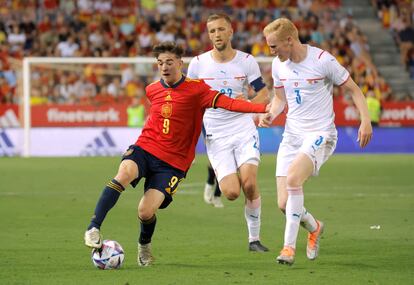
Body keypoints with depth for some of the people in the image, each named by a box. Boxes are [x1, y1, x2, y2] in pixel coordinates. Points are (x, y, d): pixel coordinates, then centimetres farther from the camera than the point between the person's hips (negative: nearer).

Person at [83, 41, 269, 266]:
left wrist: (263, 108, -30)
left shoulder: (196, 89, -7)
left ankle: (144, 244, 22)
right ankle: (94, 228, -28)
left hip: (173, 162, -2)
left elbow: (227, 103, -19)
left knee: (146, 212, -14)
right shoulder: (152, 90, 8)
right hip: (145, 148, 3)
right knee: (124, 173, -32)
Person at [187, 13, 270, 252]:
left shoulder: (247, 61, 0)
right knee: (232, 193, -14)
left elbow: (263, 94, 4)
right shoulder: (198, 63, 1)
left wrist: (246, 103, -14)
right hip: (216, 135, 0)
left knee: (249, 184, -17)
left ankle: (255, 239, 1)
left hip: (244, 129, 0)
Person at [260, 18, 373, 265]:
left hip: (320, 134, -6)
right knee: (284, 204, -4)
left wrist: (366, 120, -16)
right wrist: (271, 115, -1)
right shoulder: (278, 65, 5)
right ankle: (314, 228, 30)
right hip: (292, 135, 6)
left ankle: (289, 246, -23)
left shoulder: (322, 60, -12)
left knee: (293, 177, -32)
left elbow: (354, 89, -3)